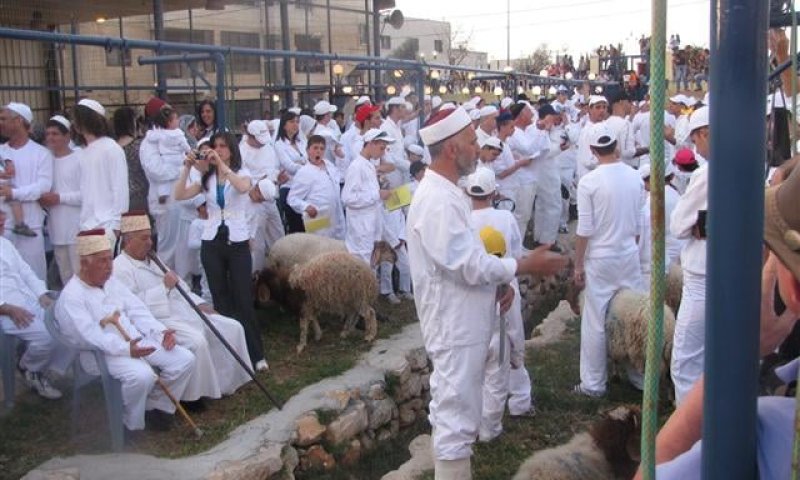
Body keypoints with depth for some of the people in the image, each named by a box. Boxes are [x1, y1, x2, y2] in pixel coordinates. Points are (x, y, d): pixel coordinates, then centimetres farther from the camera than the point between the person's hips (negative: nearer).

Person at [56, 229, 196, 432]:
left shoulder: (112, 282, 15)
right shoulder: (71, 297, -10)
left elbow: (137, 311, 11)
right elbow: (90, 336, -22)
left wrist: (161, 332, -6)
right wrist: (126, 349, -35)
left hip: (137, 342, 8)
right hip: (101, 353, -8)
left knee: (185, 359, -10)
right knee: (143, 375, -36)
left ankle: (158, 405, 9)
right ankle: (130, 427, -11)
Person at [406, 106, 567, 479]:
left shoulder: (447, 192, 11)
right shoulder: (436, 200, -23)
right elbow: (468, 264, -25)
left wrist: (500, 281, 6)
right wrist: (527, 266, -16)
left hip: (462, 322, 11)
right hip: (455, 326, -11)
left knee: (454, 412, 22)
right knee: (456, 418, 0)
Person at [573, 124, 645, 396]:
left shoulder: (589, 182, -14)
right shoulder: (636, 178, -1)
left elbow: (584, 230, -13)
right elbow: (639, 224, 6)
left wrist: (578, 265, -4)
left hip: (600, 260, -4)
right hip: (630, 256, 4)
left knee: (595, 323, 5)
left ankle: (593, 384, 14)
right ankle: (640, 376, 26)